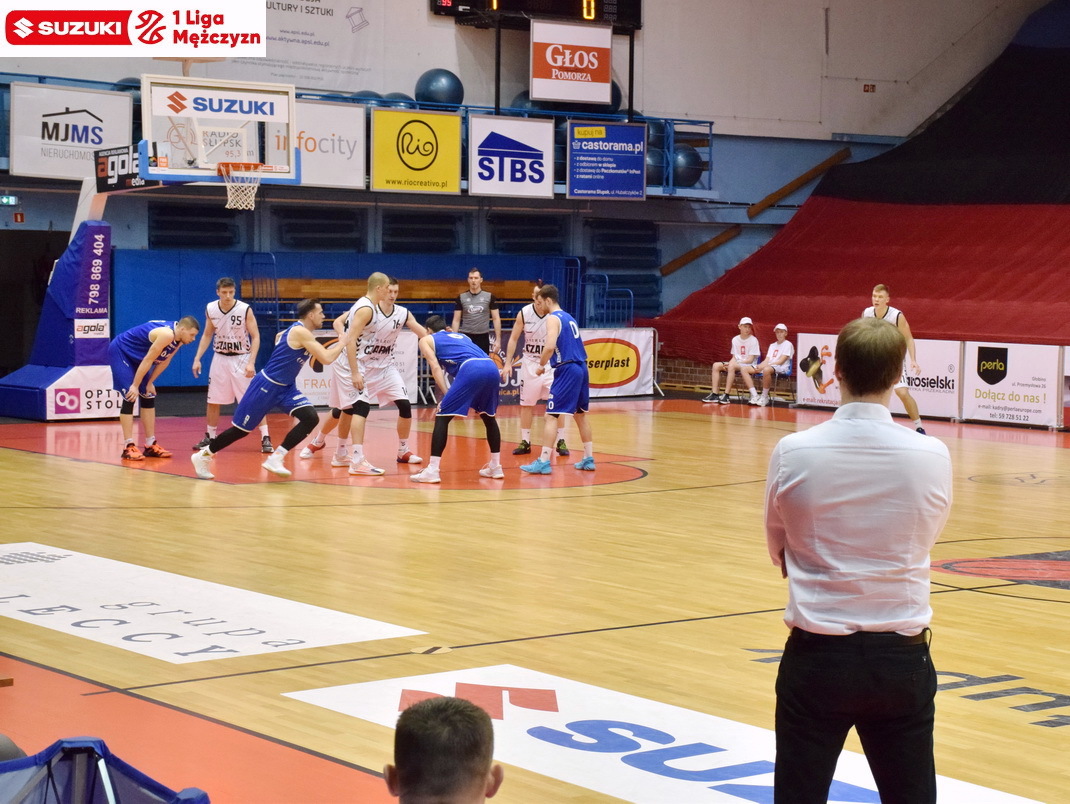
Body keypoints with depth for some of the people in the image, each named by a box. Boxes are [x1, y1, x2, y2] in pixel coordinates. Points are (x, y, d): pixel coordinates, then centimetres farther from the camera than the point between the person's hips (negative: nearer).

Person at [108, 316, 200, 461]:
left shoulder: (178, 339, -3)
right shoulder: (167, 334, -31)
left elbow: (164, 361, 7)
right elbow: (148, 360, -29)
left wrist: (150, 383, 5)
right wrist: (135, 385, -24)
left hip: (135, 355, 10)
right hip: (120, 351, -10)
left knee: (149, 397, 8)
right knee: (130, 397, -15)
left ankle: (150, 445, 13)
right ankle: (128, 447, -13)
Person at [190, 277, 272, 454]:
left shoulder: (245, 310, -15)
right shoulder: (210, 309, -3)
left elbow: (255, 337, -12)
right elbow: (207, 335, 11)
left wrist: (251, 362, -22)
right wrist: (197, 358, 3)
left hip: (241, 359, -4)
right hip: (220, 359, 4)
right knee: (213, 401, 8)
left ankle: (265, 439, -5)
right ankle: (210, 437, 23)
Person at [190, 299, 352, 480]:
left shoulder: (302, 333, 10)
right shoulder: (300, 331, -19)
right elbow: (326, 359, -23)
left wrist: (338, 345, 13)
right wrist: (342, 343, -8)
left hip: (286, 388, 9)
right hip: (266, 386, -9)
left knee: (311, 418, -11)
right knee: (241, 428, 2)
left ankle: (275, 459, -7)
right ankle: (203, 455, 21)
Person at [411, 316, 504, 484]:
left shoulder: (426, 340, 23)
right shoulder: (462, 336, 39)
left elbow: (435, 367, 7)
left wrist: (446, 394, 1)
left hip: (471, 369, -5)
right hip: (491, 367, 5)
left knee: (442, 417, 2)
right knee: (488, 416, 26)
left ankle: (432, 470, -6)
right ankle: (496, 466, 29)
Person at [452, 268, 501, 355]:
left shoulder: (489, 297, 0)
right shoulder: (461, 297, 2)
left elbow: (496, 318, 2)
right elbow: (456, 320, 5)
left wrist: (498, 339, -5)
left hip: (483, 338, 0)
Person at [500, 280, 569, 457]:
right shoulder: (524, 313, -8)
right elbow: (514, 338, 0)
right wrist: (508, 363, -6)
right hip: (530, 362, 2)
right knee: (526, 404, 6)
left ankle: (561, 441, 4)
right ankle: (525, 442, 15)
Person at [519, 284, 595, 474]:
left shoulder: (553, 318, -7)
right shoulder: (569, 318, 20)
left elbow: (550, 346, -22)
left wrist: (541, 365, -8)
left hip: (567, 370, -9)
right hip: (581, 368, 9)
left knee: (552, 414, -8)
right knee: (580, 414, 19)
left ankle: (544, 462, -12)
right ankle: (589, 459, 22)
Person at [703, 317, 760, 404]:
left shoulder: (753, 340, -8)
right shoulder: (735, 339, 9)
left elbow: (750, 360, -13)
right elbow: (734, 357, 9)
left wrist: (734, 363, -21)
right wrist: (730, 363, -13)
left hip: (749, 366, -6)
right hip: (736, 364, 6)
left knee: (732, 366, -34)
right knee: (716, 365, -11)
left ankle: (726, 395, -34)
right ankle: (714, 394, -16)